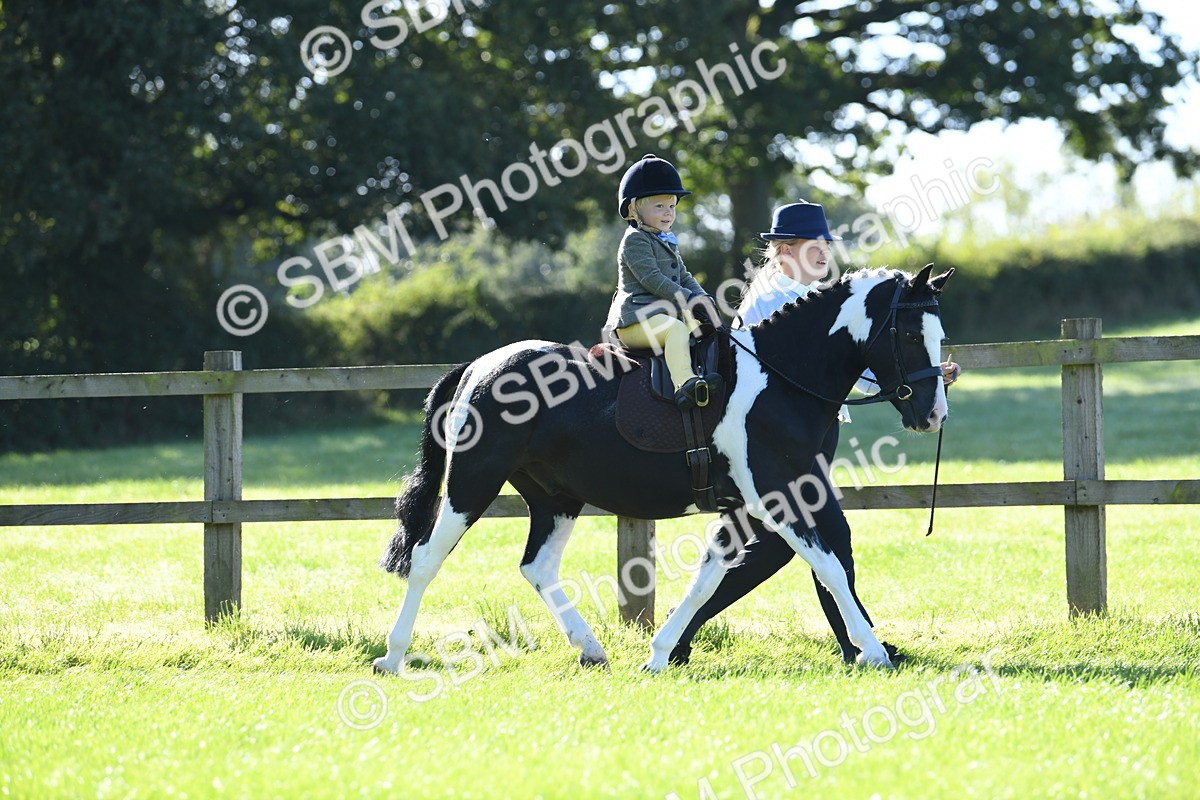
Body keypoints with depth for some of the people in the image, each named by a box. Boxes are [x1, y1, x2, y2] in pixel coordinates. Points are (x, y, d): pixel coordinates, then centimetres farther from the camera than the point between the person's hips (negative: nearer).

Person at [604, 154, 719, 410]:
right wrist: (688, 299, -19)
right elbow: (652, 279, -17)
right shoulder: (635, 240, -7)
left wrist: (702, 298, 4)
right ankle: (685, 384, -53)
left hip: (661, 315, 11)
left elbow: (684, 277, 25)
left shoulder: (666, 243, 26)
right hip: (636, 320, -11)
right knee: (677, 329, -34)